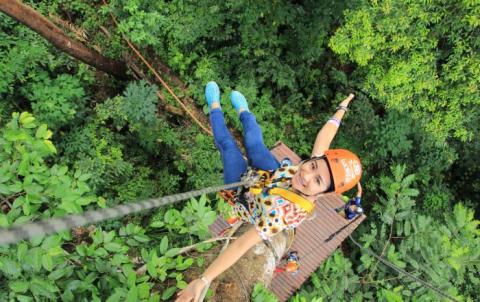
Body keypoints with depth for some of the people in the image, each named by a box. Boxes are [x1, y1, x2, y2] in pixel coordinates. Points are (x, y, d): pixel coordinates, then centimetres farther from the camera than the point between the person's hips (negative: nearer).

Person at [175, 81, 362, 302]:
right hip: (268, 178, 4)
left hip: (242, 194, -4)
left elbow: (243, 244, -50)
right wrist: (342, 108, -1)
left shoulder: (282, 211, -51)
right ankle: (242, 110, 63)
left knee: (227, 142, 14)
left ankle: (215, 106, 46)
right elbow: (324, 136, -17)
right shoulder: (317, 165, -34)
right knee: (253, 138, 26)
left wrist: (203, 281, -49)